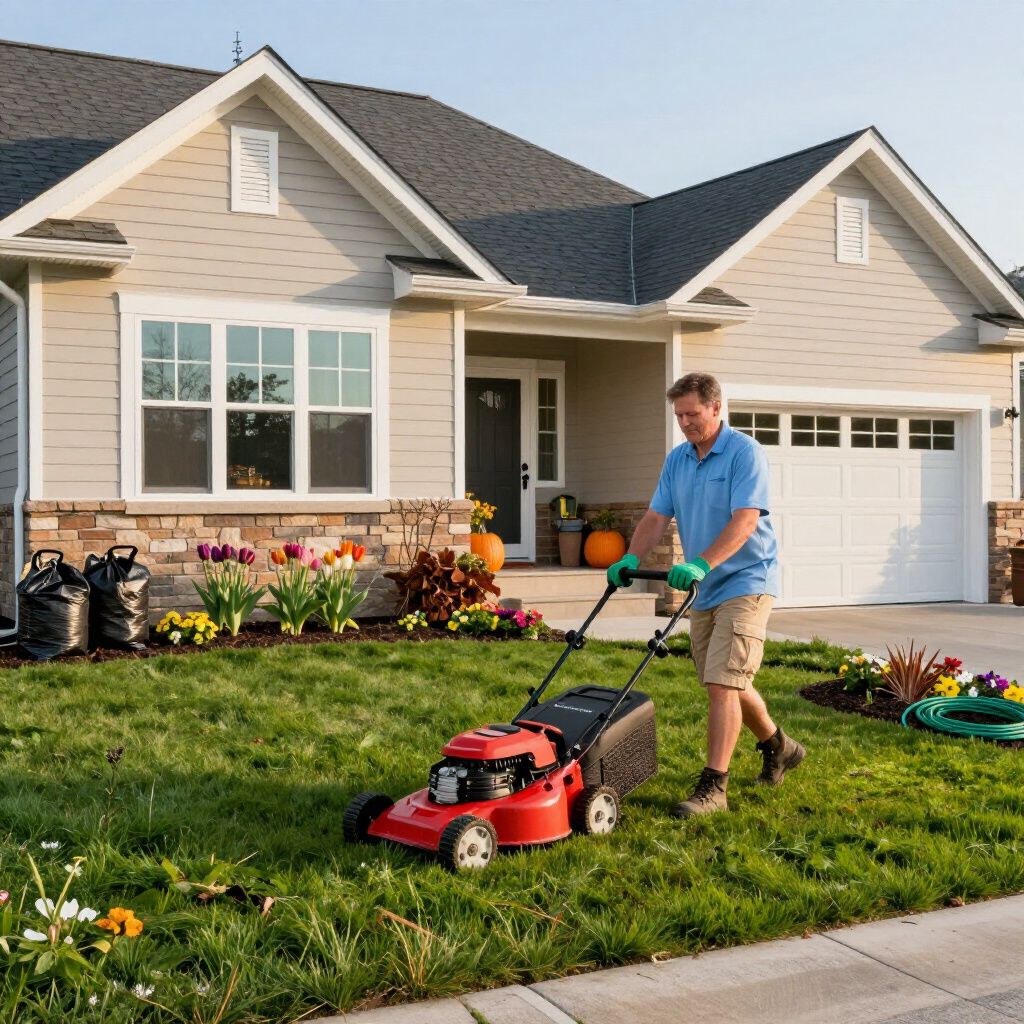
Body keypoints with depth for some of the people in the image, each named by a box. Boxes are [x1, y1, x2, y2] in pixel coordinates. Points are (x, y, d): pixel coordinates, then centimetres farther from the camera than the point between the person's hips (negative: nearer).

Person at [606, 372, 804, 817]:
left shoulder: (745, 452, -13)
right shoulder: (676, 460, 9)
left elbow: (744, 520, -23)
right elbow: (656, 517, 7)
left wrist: (701, 564, -34)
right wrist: (630, 558, -11)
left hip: (744, 583, -8)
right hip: (705, 589, 8)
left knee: (722, 683, -13)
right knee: (727, 682, 16)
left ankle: (713, 786, -8)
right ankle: (776, 746, 38)